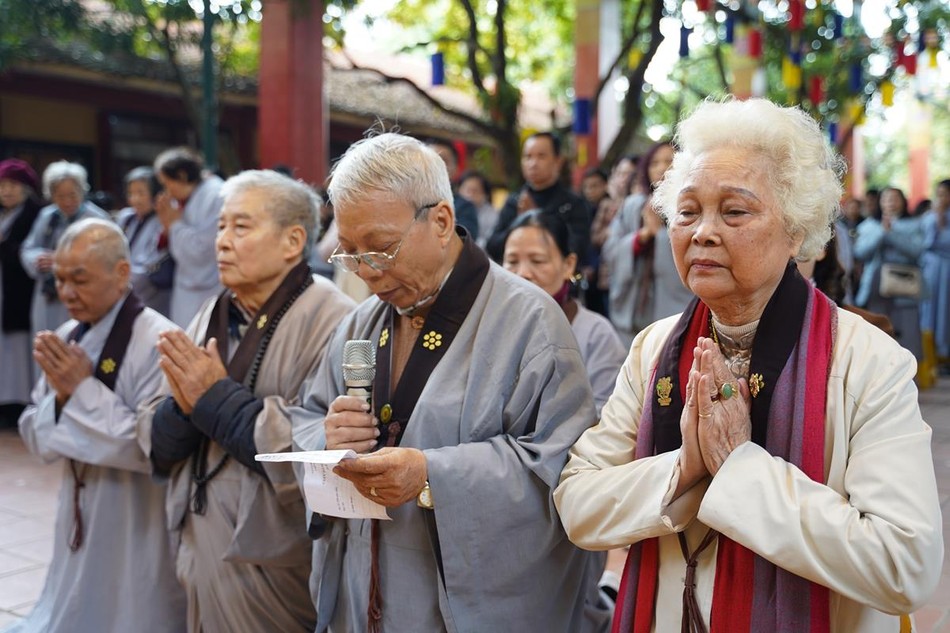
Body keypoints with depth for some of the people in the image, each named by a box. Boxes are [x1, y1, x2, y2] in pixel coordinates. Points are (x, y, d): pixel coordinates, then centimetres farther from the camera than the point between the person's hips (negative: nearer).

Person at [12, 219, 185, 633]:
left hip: (138, 534, -7)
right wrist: (60, 395, -13)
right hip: (81, 521, 7)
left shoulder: (156, 340, -19)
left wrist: (84, 390, -21)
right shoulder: (68, 337, 4)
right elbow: (36, 438, 7)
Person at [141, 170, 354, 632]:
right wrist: (183, 407, -15)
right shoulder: (211, 316, 6)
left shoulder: (330, 320, -15)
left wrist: (219, 399, -19)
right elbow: (157, 445, 7)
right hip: (200, 552, 7)